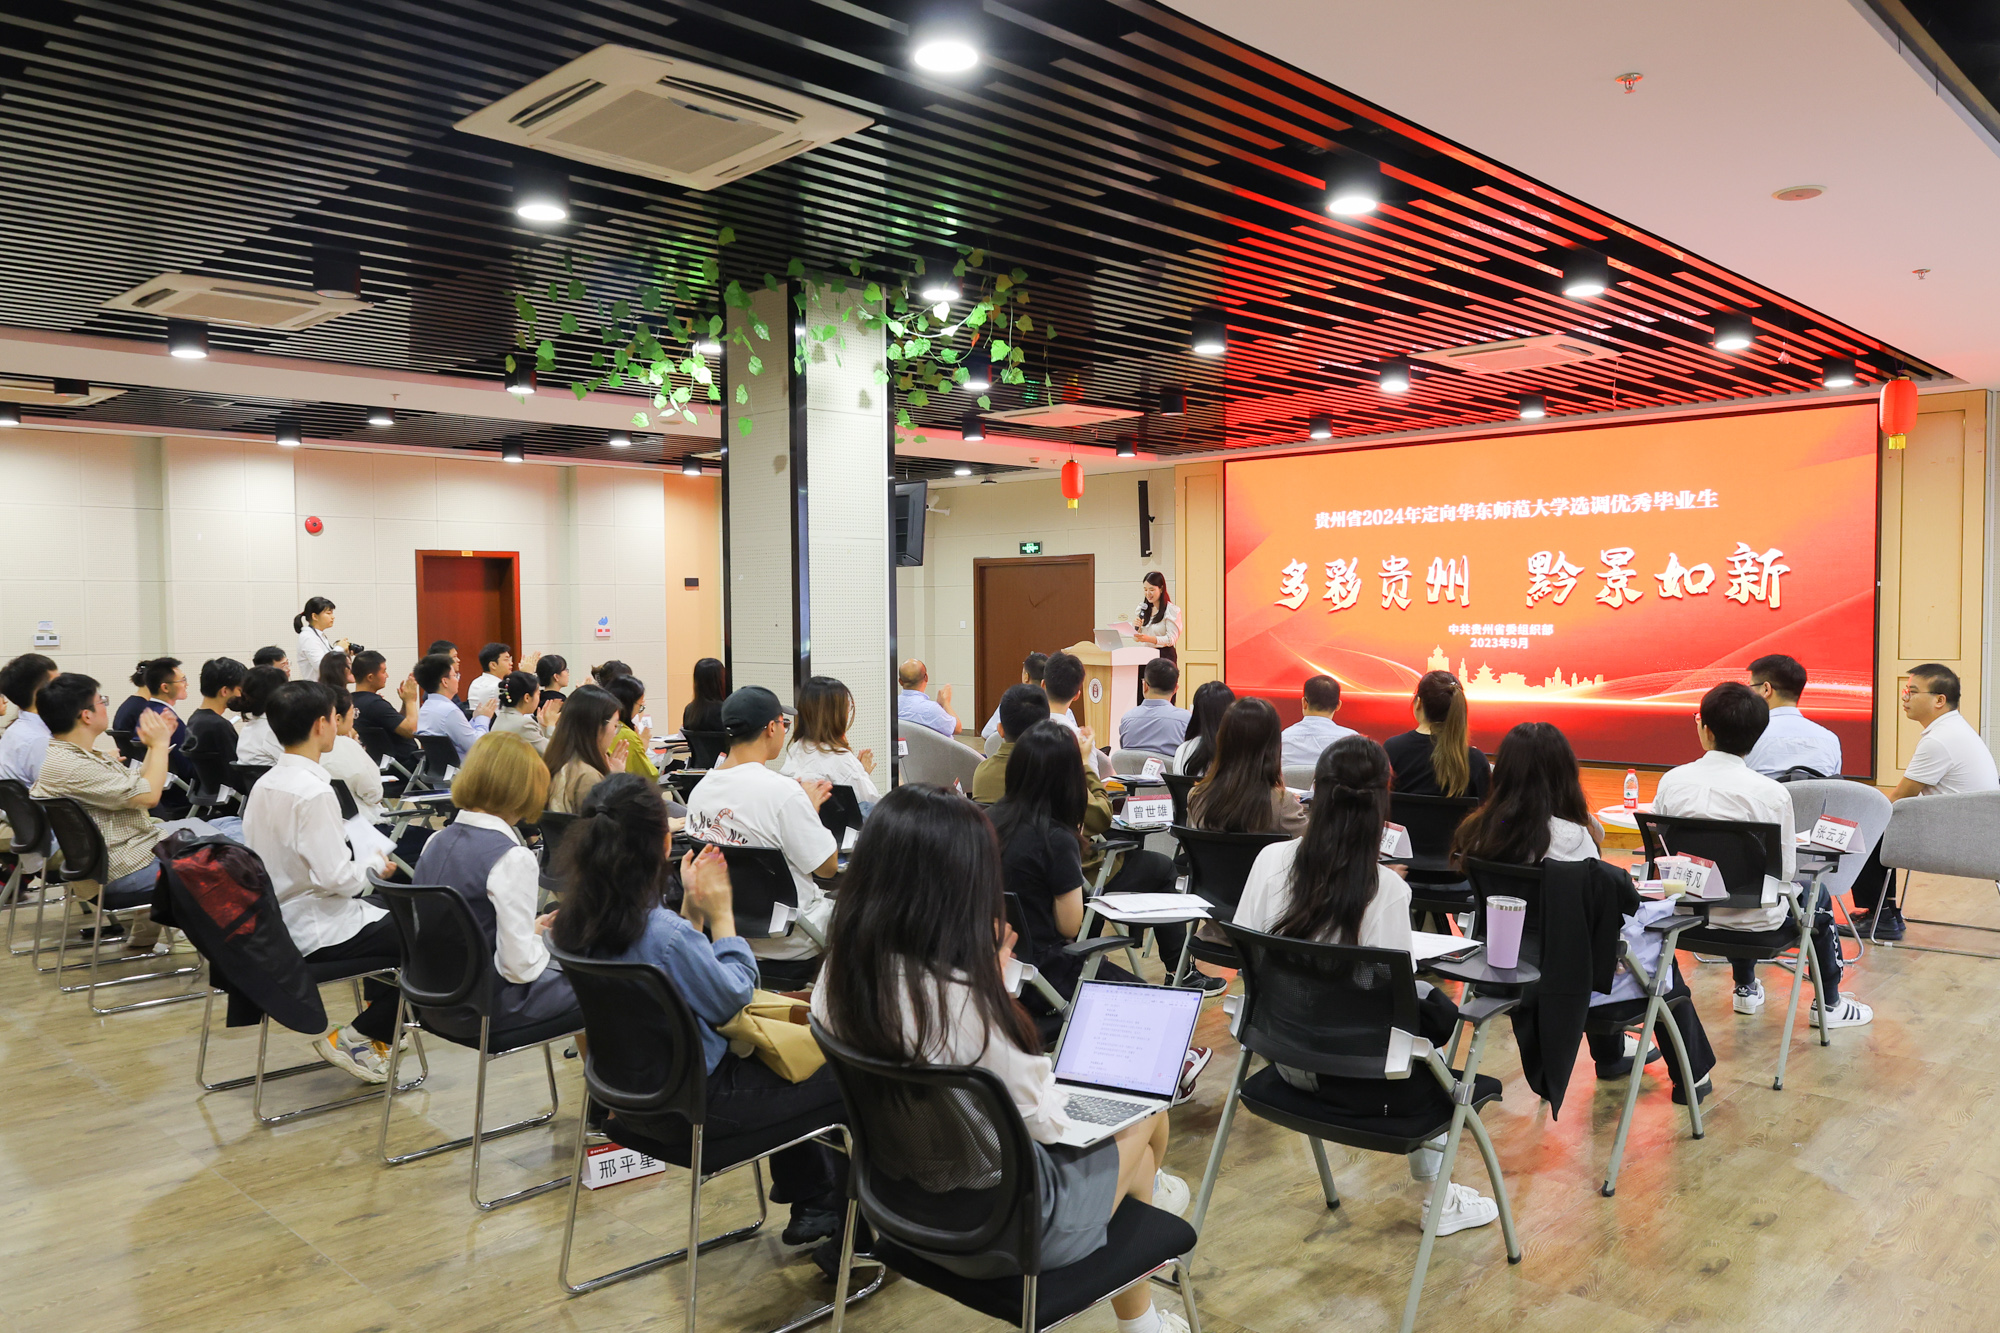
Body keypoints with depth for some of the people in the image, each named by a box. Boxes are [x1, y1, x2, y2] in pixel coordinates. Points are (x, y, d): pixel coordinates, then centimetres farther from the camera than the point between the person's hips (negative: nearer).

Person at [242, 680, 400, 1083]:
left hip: (277, 921, 10)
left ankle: (376, 1025, 31)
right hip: (315, 934, -10)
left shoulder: (264, 784, 5)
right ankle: (352, 1038, 2)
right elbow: (338, 878, -26)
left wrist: (362, 857, 12)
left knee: (387, 916, 28)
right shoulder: (312, 792, -23)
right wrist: (373, 862, -6)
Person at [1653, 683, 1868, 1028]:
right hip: (1754, 922, -3)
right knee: (1817, 899, 28)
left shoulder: (1671, 781, -12)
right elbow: (1786, 870, -11)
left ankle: (1746, 988, 54)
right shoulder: (1771, 793, -19)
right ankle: (1828, 1004, 42)